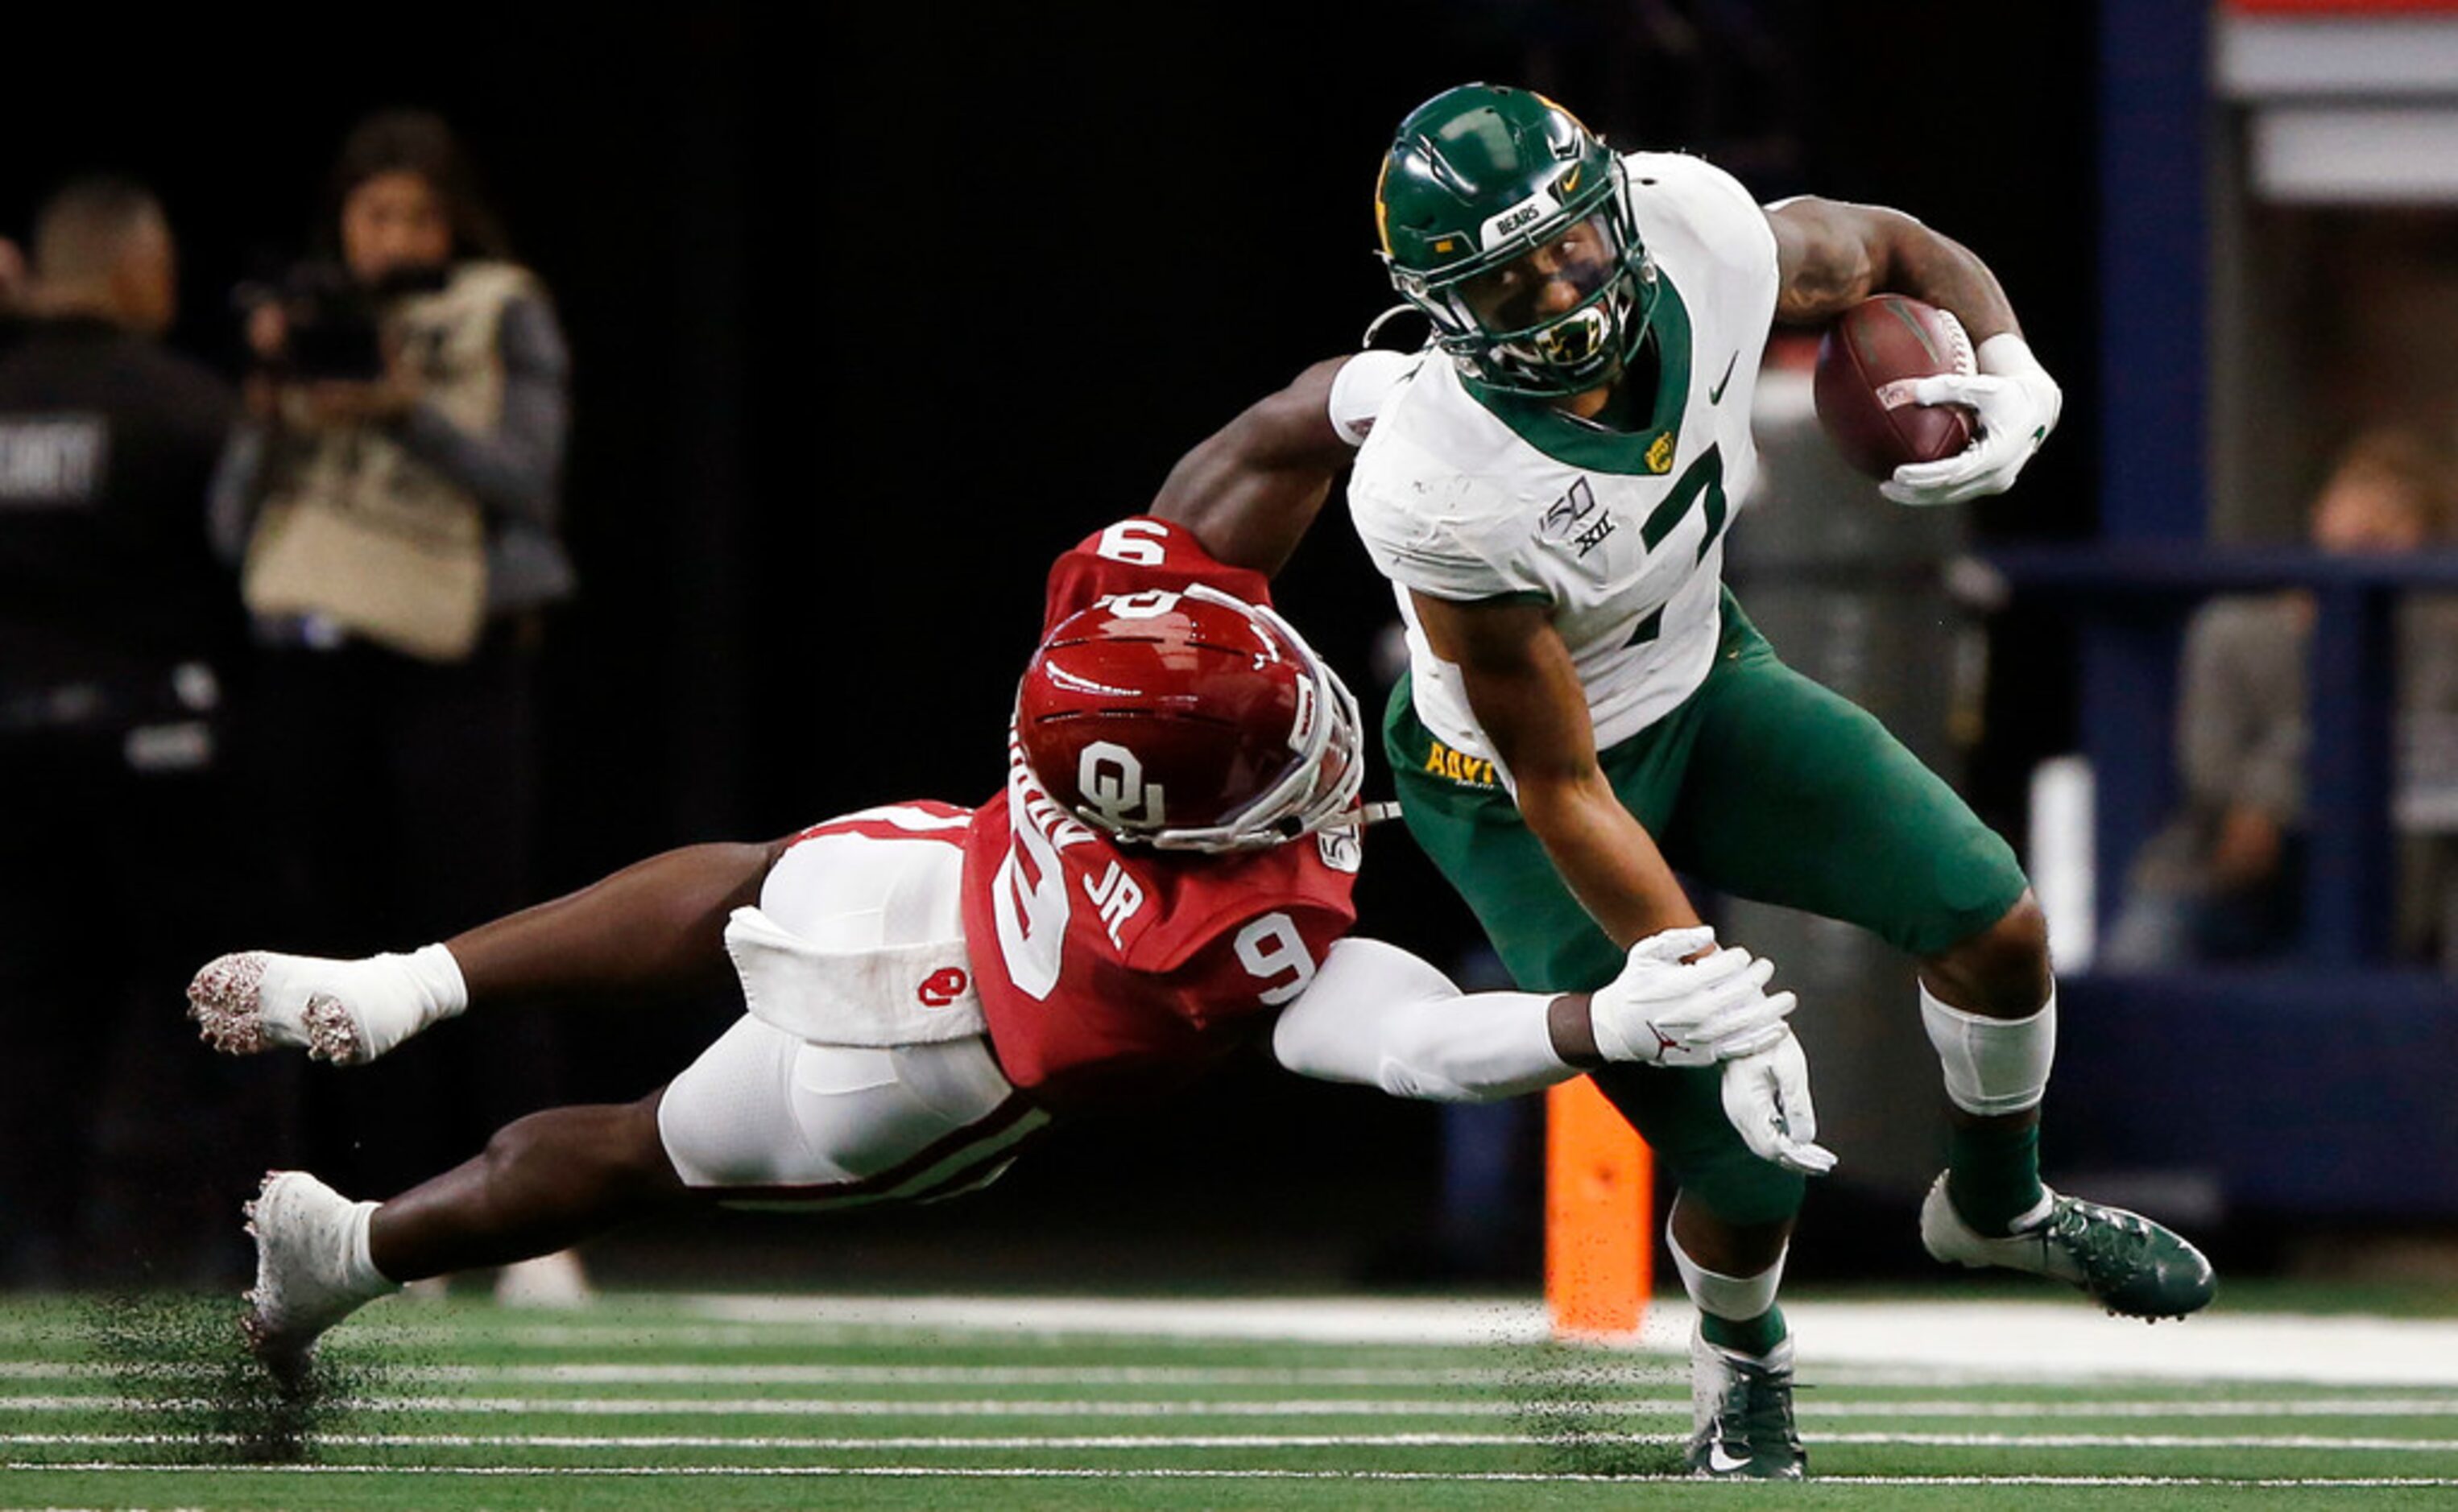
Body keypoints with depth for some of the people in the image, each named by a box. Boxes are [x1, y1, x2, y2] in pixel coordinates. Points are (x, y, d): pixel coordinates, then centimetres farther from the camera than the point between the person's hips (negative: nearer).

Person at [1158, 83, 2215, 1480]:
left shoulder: (1702, 234, -25)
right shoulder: (1443, 498, -38)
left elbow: (1898, 253, -1)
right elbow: (1563, 790, -27)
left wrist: (2014, 375, -20)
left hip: (1704, 678, 6)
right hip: (1518, 781, -6)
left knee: (1994, 926, -4)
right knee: (1747, 1163, -7)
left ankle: (1997, 1205, 30)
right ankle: (1742, 1362, 30)